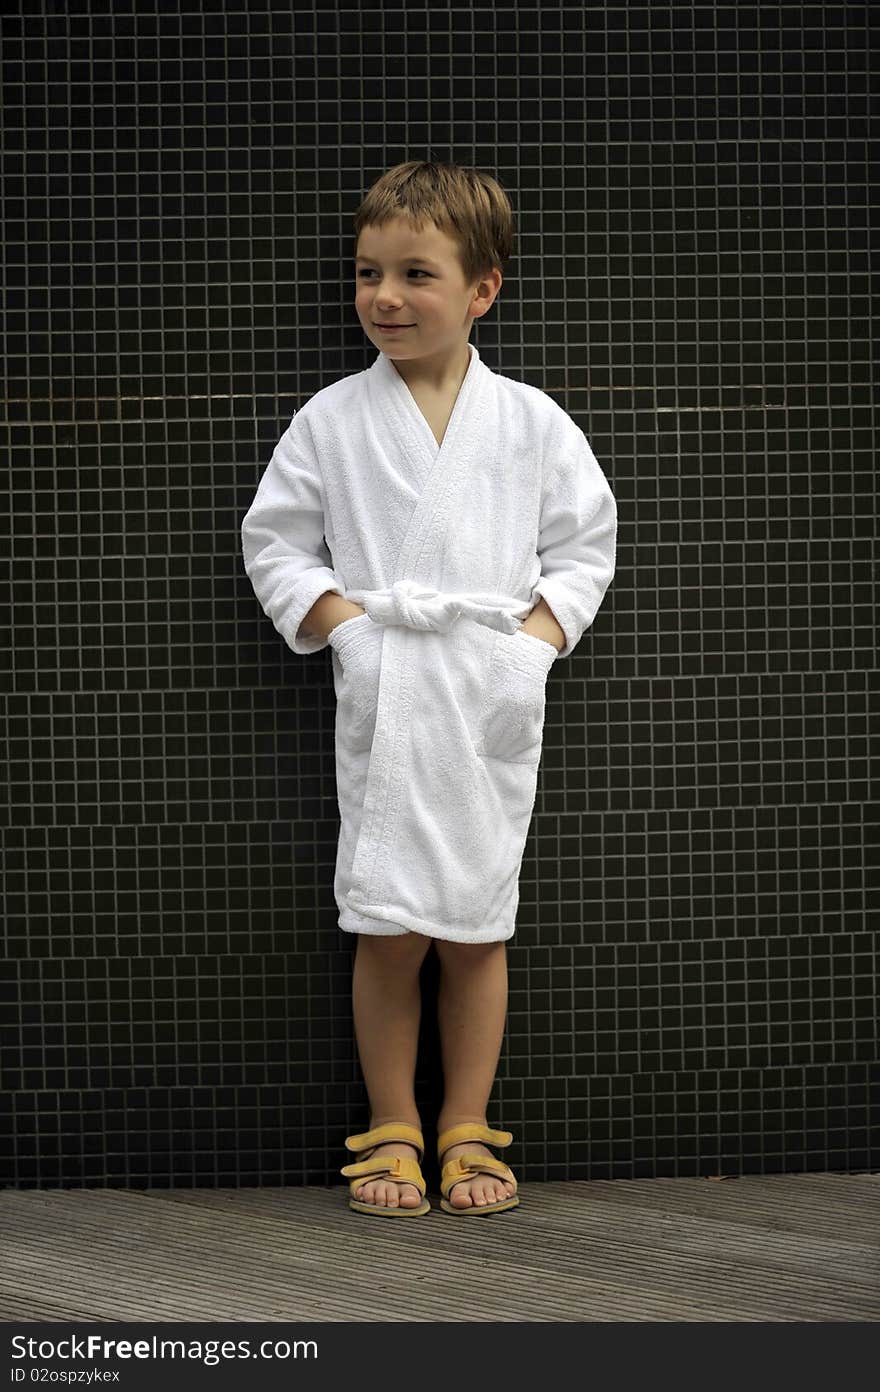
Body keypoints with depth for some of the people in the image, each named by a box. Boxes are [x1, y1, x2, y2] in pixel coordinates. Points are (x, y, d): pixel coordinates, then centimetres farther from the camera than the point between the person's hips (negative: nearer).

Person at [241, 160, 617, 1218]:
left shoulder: (530, 421, 6)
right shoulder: (331, 419, 5)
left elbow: (585, 535, 12)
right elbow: (273, 536, 9)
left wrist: (542, 626, -1)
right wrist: (333, 616, -4)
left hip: (494, 698, 1)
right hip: (382, 694, 0)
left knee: (476, 925, 6)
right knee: (387, 930, -2)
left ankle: (467, 1129, 18)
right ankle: (391, 1130, 13)